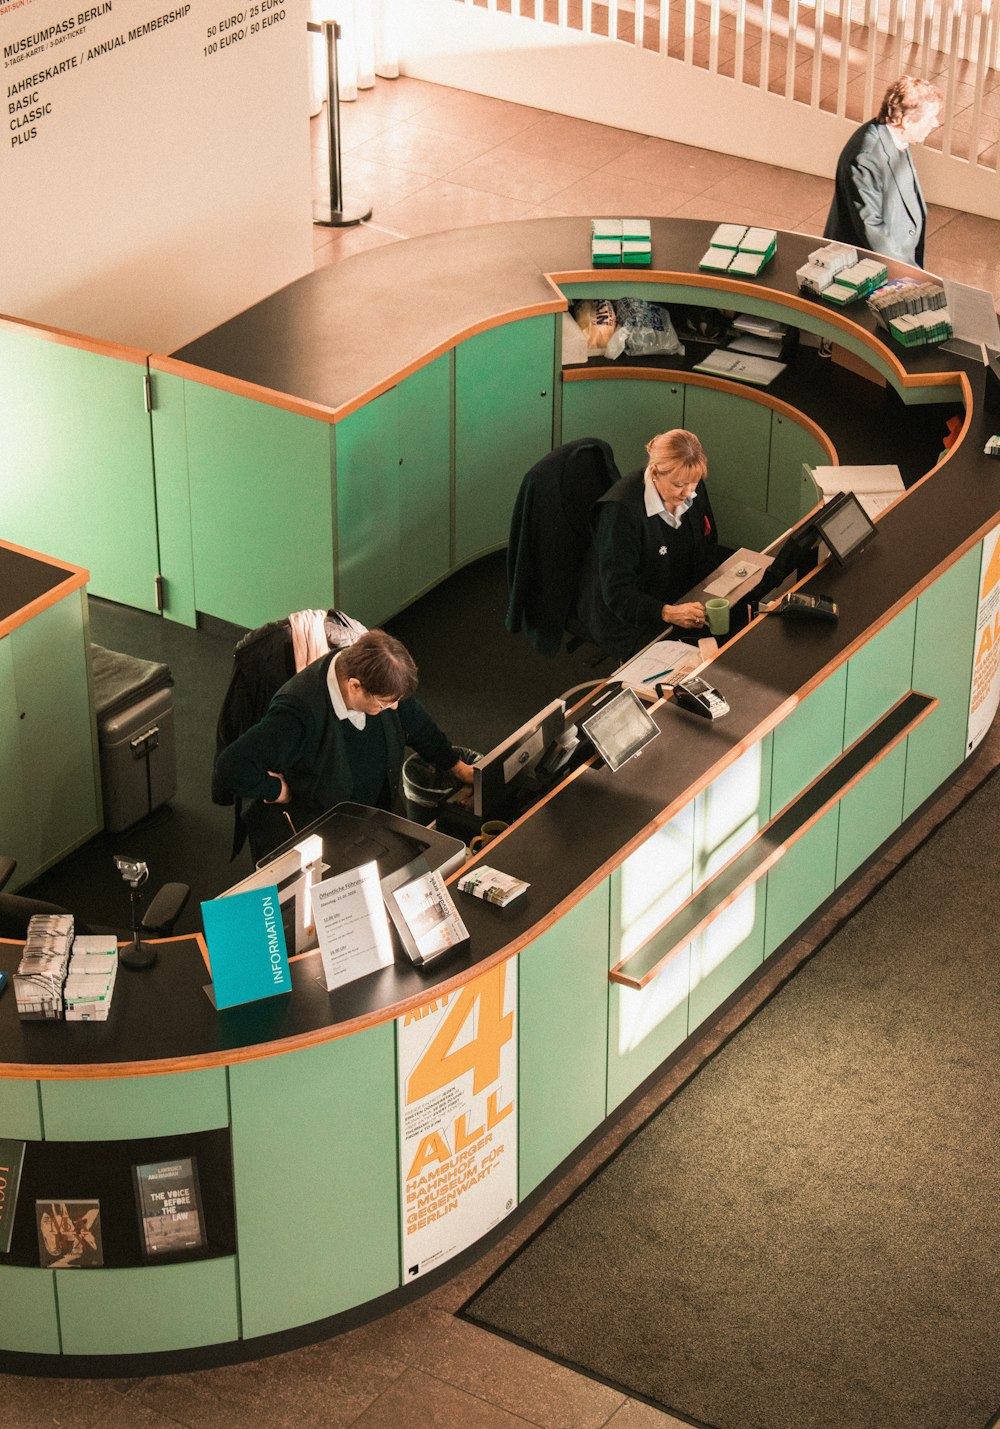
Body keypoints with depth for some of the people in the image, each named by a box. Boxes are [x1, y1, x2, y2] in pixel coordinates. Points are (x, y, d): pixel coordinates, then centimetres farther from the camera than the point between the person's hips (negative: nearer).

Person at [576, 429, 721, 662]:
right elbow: (617, 593, -26)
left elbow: (708, 551, 9)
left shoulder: (693, 488, -5)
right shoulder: (621, 510, -27)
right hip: (628, 621, -7)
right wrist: (668, 613, -41)